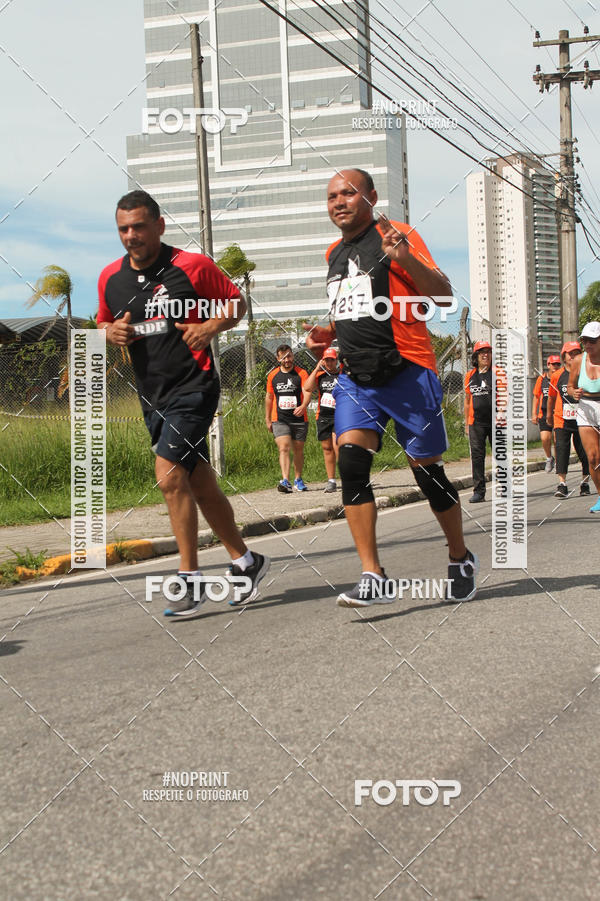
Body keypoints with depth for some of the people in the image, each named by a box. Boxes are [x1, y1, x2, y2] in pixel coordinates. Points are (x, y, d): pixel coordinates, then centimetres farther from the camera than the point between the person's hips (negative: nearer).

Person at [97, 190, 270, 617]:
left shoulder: (193, 266, -8)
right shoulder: (110, 278, 6)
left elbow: (238, 303, 2)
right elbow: (104, 323, 21)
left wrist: (213, 325, -16)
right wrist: (113, 332, -2)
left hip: (193, 386, -6)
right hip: (152, 395, 6)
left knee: (169, 475, -17)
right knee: (200, 483, 11)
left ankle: (191, 579, -7)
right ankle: (246, 561, 26)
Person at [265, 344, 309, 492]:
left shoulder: (301, 373, -2)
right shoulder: (273, 375, 6)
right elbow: (269, 397, 16)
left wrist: (303, 406, -36)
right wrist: (267, 419, 16)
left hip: (299, 419, 0)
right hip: (279, 420, 0)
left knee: (298, 451, 9)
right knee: (284, 448, -16)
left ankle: (298, 480, 27)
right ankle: (285, 481, -26)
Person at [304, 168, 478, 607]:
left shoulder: (394, 236, -5)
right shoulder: (334, 253, 17)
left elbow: (444, 295, -14)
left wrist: (405, 258, -29)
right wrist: (328, 332, 11)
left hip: (407, 372, -5)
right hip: (356, 377, 6)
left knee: (427, 470, 2)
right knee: (351, 462, -14)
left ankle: (461, 559, 25)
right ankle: (373, 577, -14)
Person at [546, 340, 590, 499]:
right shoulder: (557, 375, 4)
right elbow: (551, 397, 18)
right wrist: (549, 415, 25)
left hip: (581, 420, 0)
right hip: (562, 419, 0)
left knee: (584, 451, 5)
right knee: (561, 449, -12)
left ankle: (585, 482, 21)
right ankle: (562, 484, -15)